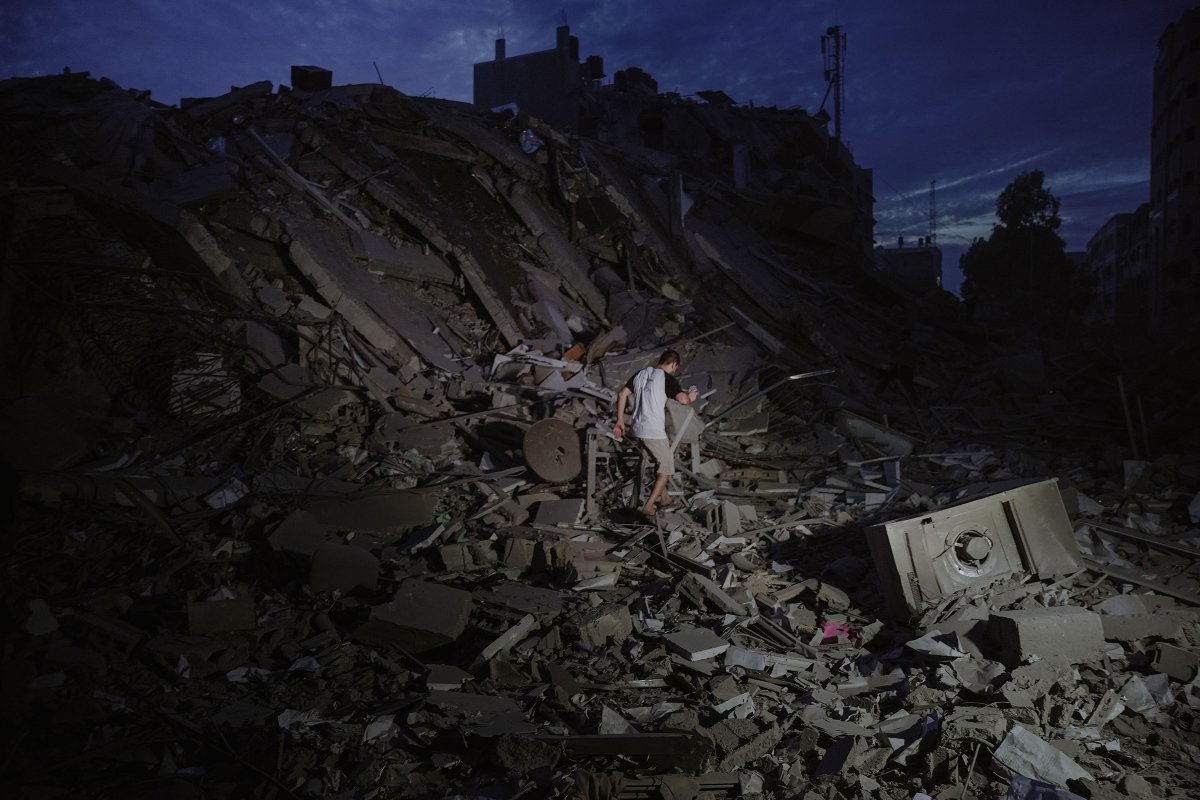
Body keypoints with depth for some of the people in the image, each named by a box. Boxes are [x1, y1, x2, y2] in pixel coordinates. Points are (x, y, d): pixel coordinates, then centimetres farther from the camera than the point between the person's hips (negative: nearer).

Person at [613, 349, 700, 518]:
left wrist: (620, 421, 12)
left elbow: (622, 394, 9)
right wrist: (691, 396, 3)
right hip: (654, 432, -8)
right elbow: (683, 399, -21)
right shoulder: (668, 379, -9)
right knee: (666, 469, 7)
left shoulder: (640, 374, 12)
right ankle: (649, 506, 2)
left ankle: (663, 496, 34)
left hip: (637, 429, 8)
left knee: (662, 460, 26)